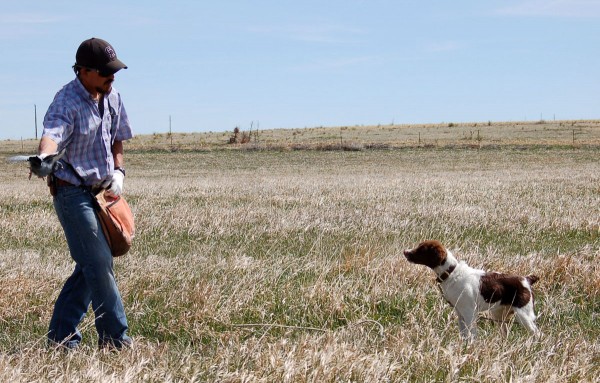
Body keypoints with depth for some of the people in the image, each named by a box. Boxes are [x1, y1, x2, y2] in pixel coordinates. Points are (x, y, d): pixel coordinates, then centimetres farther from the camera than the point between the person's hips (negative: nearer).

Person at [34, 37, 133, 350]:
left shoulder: (111, 97, 7)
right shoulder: (67, 103, -18)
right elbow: (52, 134, -37)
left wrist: (118, 171, 5)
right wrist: (44, 157, -59)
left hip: (99, 192, 8)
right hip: (72, 192, -8)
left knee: (90, 266, 10)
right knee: (100, 263, -9)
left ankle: (61, 336, 19)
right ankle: (115, 339, 1)